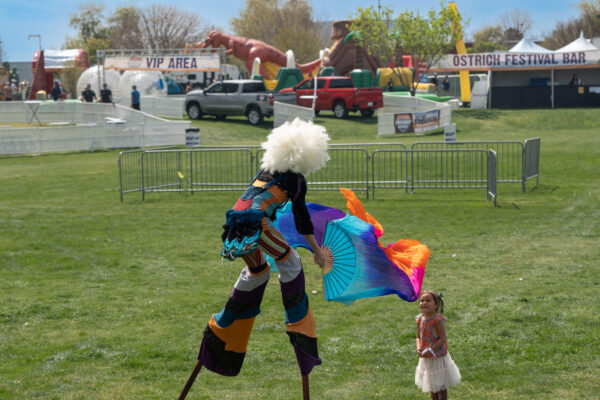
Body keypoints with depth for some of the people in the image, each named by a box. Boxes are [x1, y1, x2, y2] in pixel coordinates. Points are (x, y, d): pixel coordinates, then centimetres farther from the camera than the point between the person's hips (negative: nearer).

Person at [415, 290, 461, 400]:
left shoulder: (438, 320, -21)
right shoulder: (420, 319, -2)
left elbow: (442, 339, -21)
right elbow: (418, 337, 7)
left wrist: (430, 350, -25)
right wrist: (419, 348, -12)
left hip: (438, 357, -6)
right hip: (426, 358, 6)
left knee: (441, 386, 7)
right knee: (432, 386, 20)